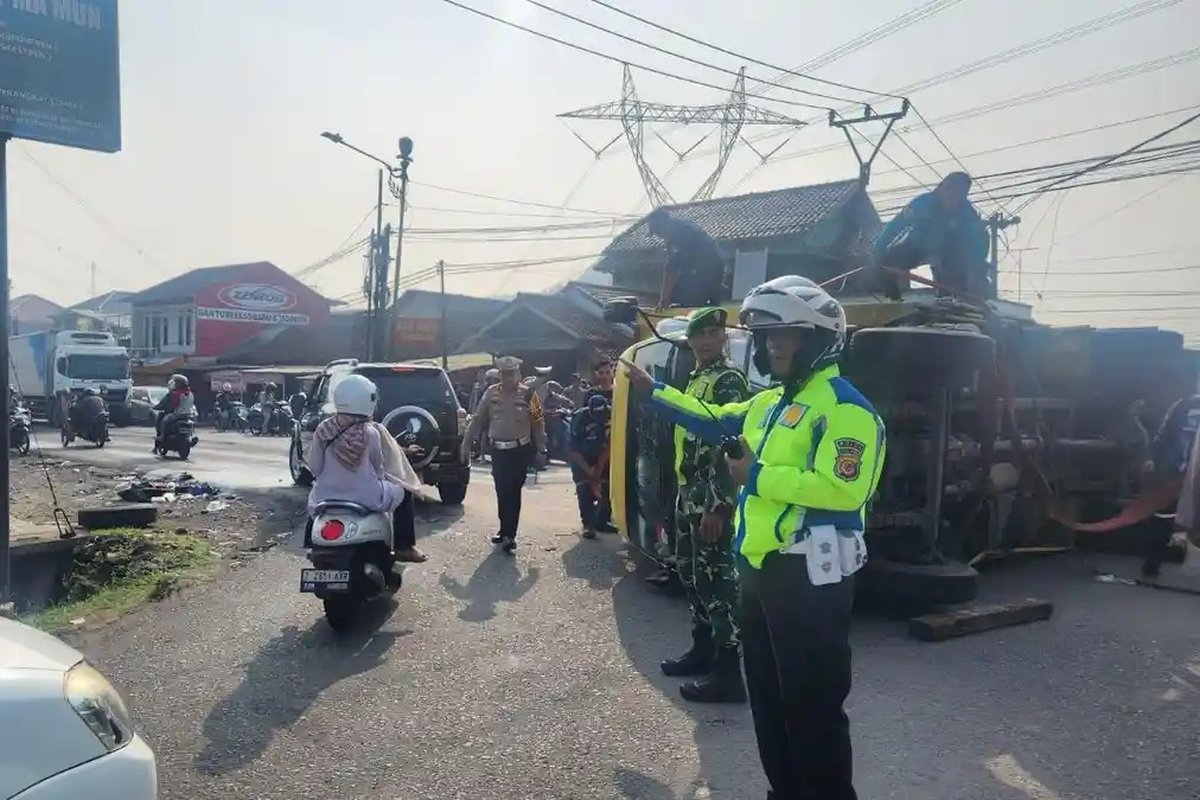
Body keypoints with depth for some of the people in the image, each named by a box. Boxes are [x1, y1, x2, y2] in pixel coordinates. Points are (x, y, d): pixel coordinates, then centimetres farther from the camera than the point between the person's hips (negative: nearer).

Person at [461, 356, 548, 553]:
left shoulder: (528, 394, -5)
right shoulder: (491, 393, 3)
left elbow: (538, 424, -2)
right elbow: (477, 420, 7)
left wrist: (540, 450, -2)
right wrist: (466, 444, 4)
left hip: (520, 450, -3)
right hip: (498, 450, 3)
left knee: (513, 492, -5)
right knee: (502, 492, 9)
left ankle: (509, 534, 0)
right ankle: (506, 531, 23)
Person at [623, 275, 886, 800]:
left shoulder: (844, 406, -16)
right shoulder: (768, 403, 15)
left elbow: (844, 489, -28)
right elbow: (713, 423, 28)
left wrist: (757, 476, -20)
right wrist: (650, 389, 29)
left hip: (811, 574, -10)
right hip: (761, 566, 10)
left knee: (813, 705, -1)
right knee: (768, 695, 20)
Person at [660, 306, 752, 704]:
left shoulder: (729, 381, -13)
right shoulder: (696, 380, 18)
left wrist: (718, 506, -26)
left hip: (711, 499, -10)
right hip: (689, 495, 10)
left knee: (717, 579, -7)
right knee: (690, 572, 17)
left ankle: (728, 673, -1)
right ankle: (703, 649, 31)